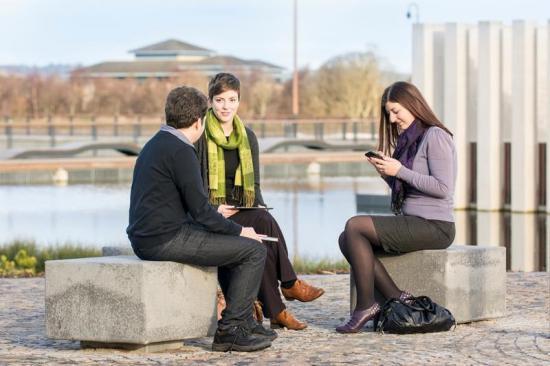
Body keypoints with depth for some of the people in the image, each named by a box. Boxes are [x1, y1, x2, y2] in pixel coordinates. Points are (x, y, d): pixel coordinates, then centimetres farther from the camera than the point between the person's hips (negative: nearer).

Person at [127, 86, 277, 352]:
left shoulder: (155, 145, 16)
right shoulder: (181, 151, -15)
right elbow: (200, 210, -16)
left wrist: (213, 212, 35)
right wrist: (239, 231, -4)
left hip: (145, 239, 10)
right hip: (166, 239, -10)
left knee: (234, 245, 26)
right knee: (254, 250, -6)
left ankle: (244, 322, 25)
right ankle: (229, 330, -4)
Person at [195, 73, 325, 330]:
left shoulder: (248, 137, 14)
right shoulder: (199, 136, -2)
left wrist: (259, 205, -3)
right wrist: (213, 209, -17)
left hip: (242, 213, 5)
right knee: (264, 223, -30)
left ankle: (274, 311, -28)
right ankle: (289, 284, -20)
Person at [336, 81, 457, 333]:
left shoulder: (435, 136, -8)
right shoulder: (408, 139, 20)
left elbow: (442, 187, -17)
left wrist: (400, 171, -15)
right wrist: (386, 172, 3)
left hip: (434, 227, -9)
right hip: (413, 223, 9)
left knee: (355, 226, -19)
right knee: (346, 240, -6)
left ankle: (366, 306, -13)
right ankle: (396, 299, -12)